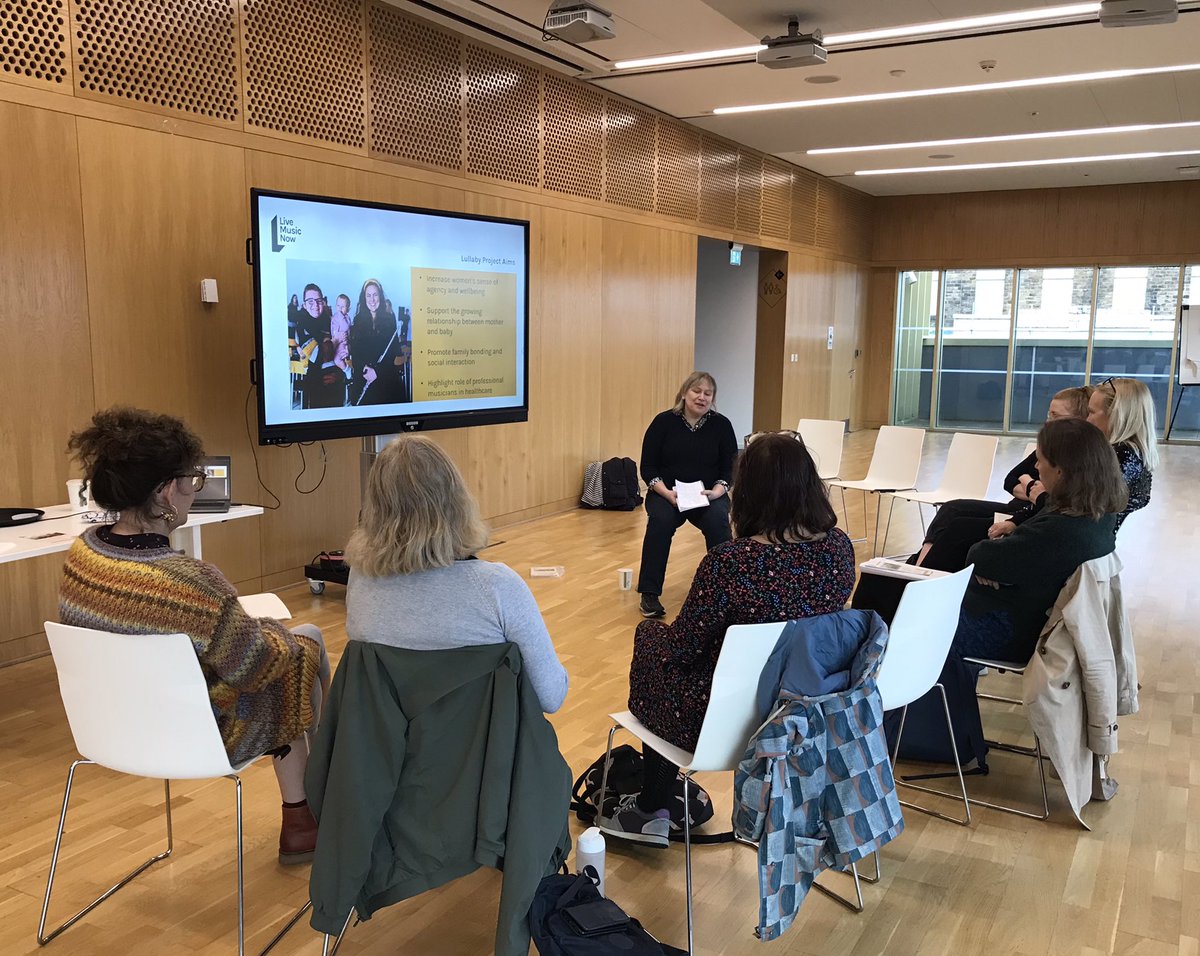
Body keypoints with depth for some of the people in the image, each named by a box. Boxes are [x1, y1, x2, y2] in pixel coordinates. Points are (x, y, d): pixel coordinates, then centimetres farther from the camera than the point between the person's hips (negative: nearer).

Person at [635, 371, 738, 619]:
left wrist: (716, 492, -19)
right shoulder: (664, 421, -3)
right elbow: (648, 467, -3)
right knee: (660, 520, -32)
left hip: (709, 495, 1)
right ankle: (649, 594, -24)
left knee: (718, 521, -31)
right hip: (666, 493, -1)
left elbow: (730, 468, 1)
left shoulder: (721, 424, 0)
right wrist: (667, 493, -20)